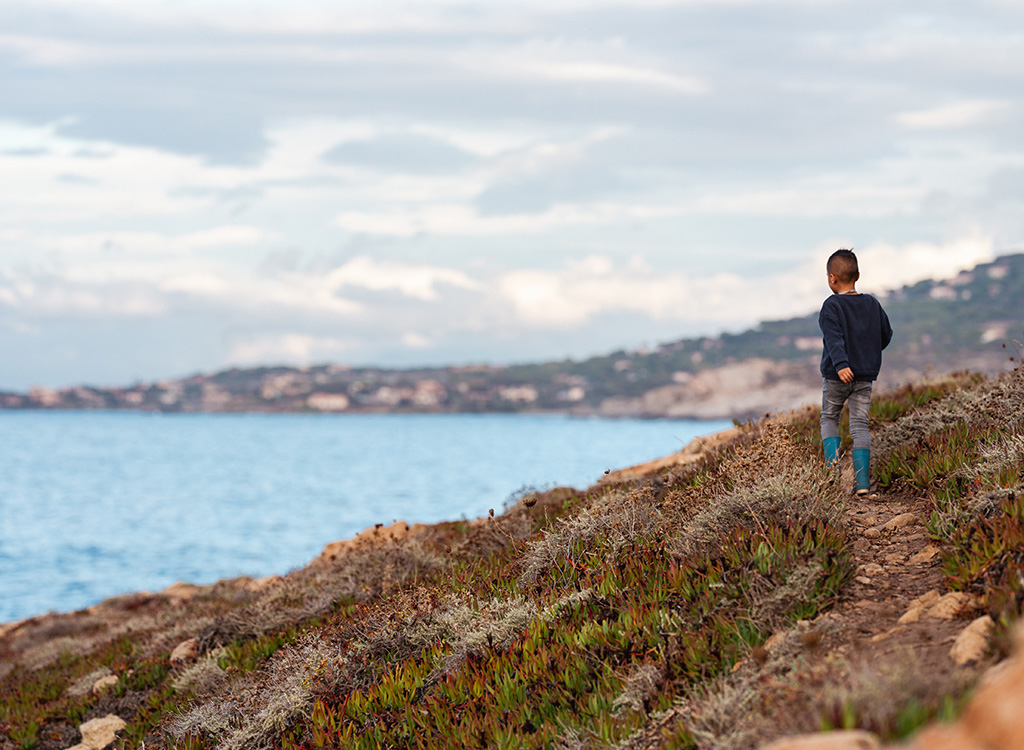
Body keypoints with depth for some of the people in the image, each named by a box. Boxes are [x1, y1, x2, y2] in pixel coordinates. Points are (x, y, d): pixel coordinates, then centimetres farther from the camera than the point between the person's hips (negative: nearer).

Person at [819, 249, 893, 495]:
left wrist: (841, 364, -36)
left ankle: (833, 463, -3)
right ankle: (862, 481, -3)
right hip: (866, 376, 4)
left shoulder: (831, 306, -11)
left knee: (829, 418, 16)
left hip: (836, 376, -4)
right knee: (860, 425, 5)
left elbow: (834, 338, -25)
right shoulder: (872, 304, 5)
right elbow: (886, 335, 14)